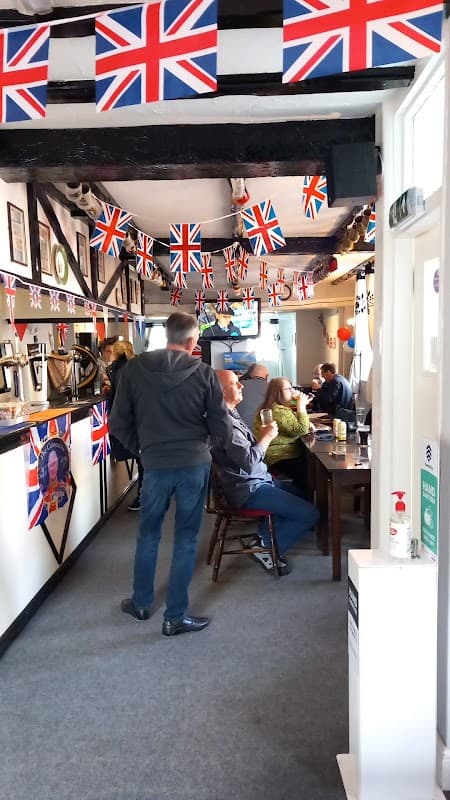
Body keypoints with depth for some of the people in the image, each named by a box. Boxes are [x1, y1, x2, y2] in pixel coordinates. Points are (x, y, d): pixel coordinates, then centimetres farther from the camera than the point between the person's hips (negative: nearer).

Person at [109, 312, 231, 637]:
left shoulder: (134, 368, -4)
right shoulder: (204, 372, -9)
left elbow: (118, 423, -2)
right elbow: (223, 429, -6)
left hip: (155, 464, 2)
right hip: (195, 464, -1)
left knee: (148, 533, 21)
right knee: (186, 538, 10)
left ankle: (141, 603, 35)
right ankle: (175, 617, 18)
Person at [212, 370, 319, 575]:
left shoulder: (231, 414, 11)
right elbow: (249, 462, -27)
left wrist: (263, 437, 2)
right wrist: (267, 437, -14)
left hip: (254, 481, 11)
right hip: (247, 489, -11)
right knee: (310, 514, -11)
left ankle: (264, 536, 20)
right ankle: (266, 549, 0)